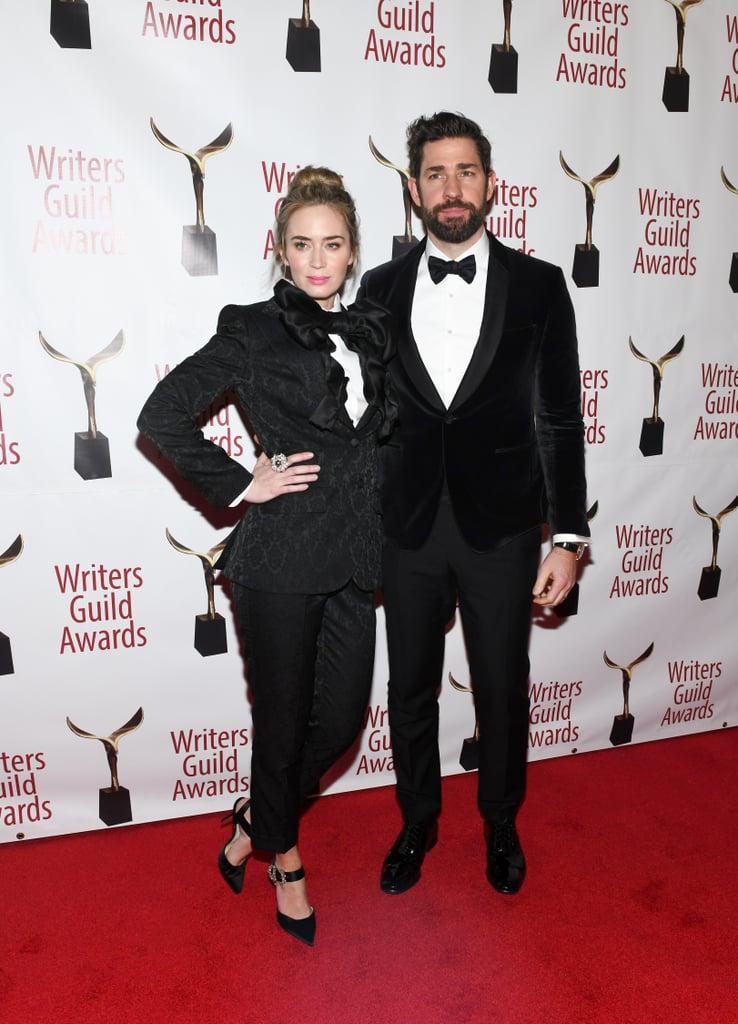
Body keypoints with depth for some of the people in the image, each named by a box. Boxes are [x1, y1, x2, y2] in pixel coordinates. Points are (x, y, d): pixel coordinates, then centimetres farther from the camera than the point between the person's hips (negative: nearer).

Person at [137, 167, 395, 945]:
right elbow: (162, 416, -10)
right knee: (283, 720, 10)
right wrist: (239, 485, -11)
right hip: (281, 560, -5)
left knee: (342, 718, 11)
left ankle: (257, 818, 40)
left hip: (352, 558, 6)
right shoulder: (253, 332, -6)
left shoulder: (370, 330, 11)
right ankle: (283, 858, 37)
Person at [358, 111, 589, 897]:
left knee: (503, 691, 14)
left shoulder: (539, 286, -2)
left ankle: (501, 825, 41)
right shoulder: (381, 288, 3)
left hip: (502, 528, -1)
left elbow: (560, 419, -2)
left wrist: (568, 536, -5)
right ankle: (417, 823, 40)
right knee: (410, 690, 15)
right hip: (407, 528, 2)